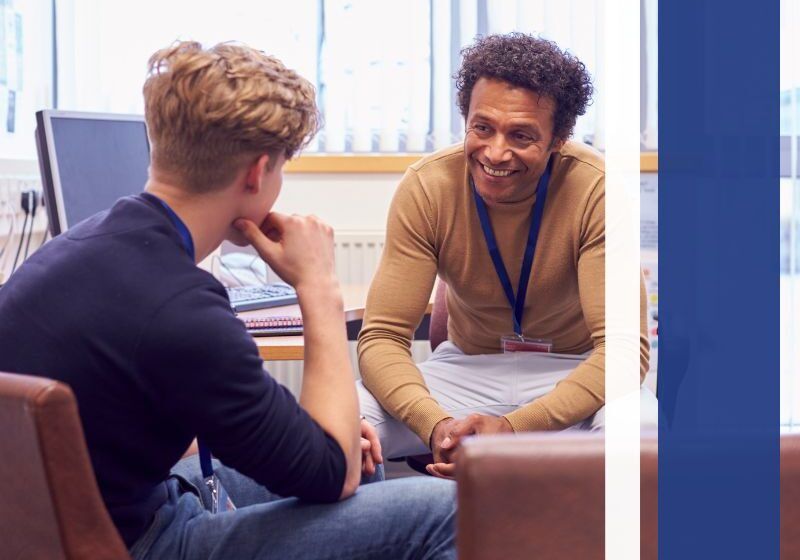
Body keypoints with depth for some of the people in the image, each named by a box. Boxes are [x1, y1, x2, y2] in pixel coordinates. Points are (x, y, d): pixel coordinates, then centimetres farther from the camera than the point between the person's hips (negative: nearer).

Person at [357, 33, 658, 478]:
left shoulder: (595, 189, -21)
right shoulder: (426, 188, -15)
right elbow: (383, 337, -16)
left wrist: (514, 427, -38)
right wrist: (436, 425, -37)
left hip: (574, 373, -2)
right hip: (468, 369, 2)